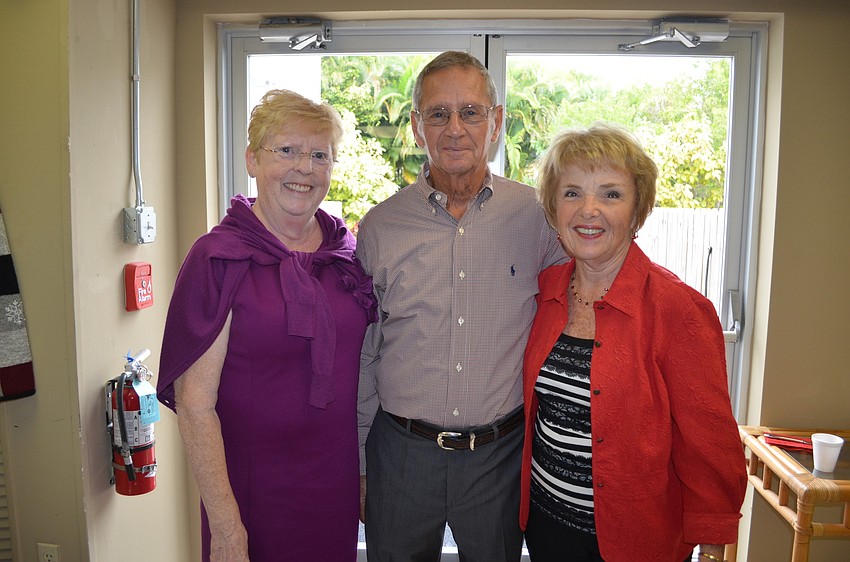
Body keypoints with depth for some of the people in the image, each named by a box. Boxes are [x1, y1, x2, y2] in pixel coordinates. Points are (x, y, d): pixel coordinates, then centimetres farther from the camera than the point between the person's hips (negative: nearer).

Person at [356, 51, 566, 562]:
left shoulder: (539, 217, -5)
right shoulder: (379, 227, -3)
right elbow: (361, 356, 3)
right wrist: (355, 462, 7)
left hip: (501, 455, 0)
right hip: (401, 452, 1)